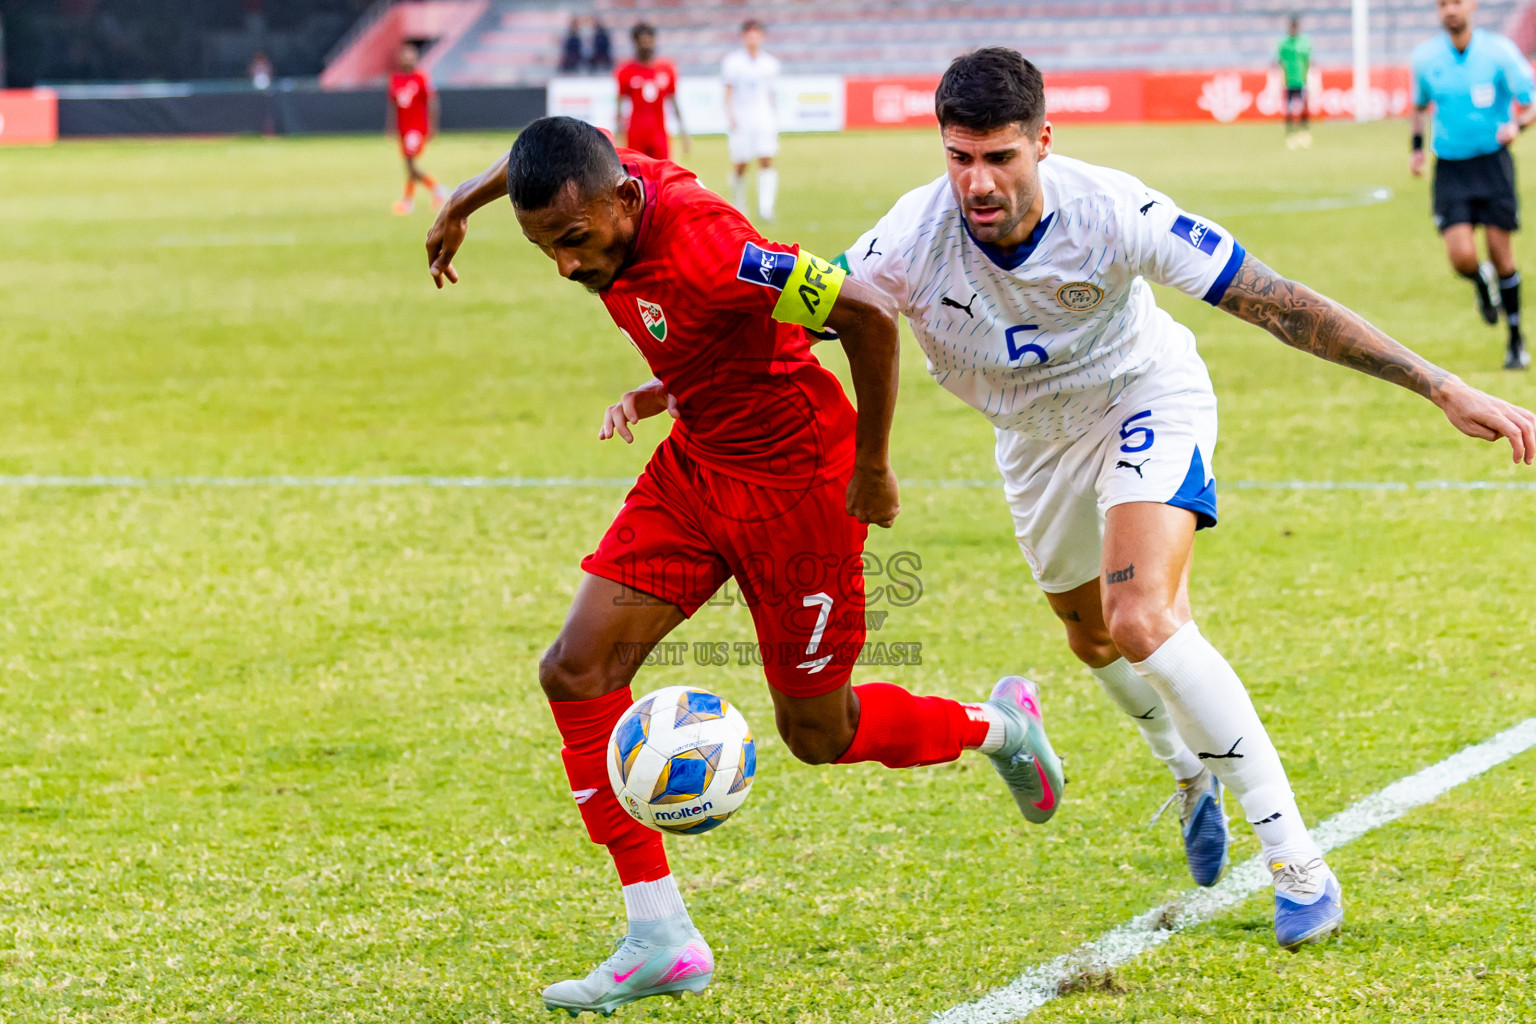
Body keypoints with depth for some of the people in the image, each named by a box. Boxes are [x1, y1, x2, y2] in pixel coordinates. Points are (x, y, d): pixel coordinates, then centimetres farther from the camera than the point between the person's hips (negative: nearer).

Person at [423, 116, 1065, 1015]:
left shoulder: (699, 250, -34)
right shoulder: (607, 185, -11)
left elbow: (868, 314, -32)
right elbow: (544, 156, 15)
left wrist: (872, 467, -21)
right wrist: (466, 201, 31)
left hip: (798, 484, -8)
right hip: (696, 464, 8)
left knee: (817, 733, 7)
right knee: (577, 673, -6)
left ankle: (1000, 725, 37)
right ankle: (661, 940, 0)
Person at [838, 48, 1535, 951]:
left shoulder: (1112, 213, -34)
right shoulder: (910, 244, -29)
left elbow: (1279, 304, -30)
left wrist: (1443, 388, -32)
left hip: (1145, 399, -4)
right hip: (1036, 435, 5)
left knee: (1141, 620, -26)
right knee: (1094, 638, 21)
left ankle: (1296, 858, -18)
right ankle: (1192, 773, 55)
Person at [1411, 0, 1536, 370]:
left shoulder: (1499, 51, -8)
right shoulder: (1424, 57, 1)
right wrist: (1417, 147, 9)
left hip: (1493, 162, -1)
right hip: (1450, 169, 1)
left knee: (1501, 255, -2)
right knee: (1462, 256, -15)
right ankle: (1482, 283, 24)